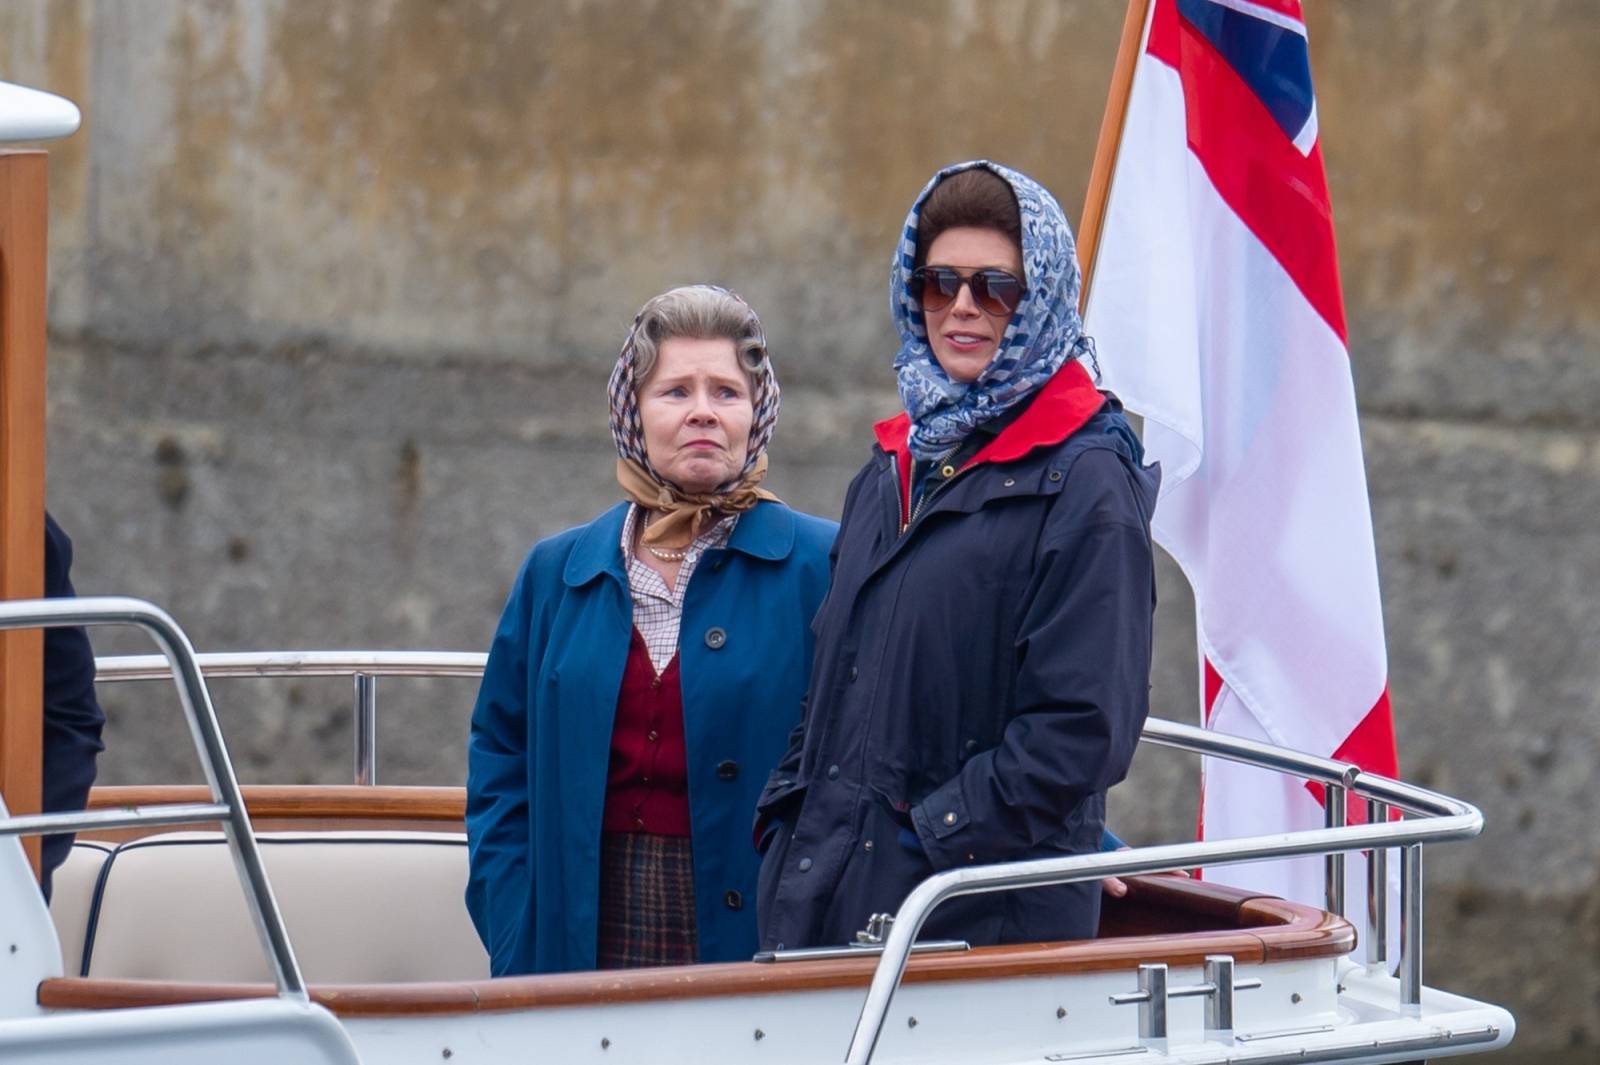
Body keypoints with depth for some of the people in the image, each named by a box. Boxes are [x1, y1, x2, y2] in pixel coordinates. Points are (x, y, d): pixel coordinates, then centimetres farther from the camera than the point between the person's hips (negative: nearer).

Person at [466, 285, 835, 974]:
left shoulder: (821, 568, 1)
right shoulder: (557, 573, 11)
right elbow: (500, 766, 14)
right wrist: (514, 942, 2)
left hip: (753, 937, -3)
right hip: (581, 942, 3)